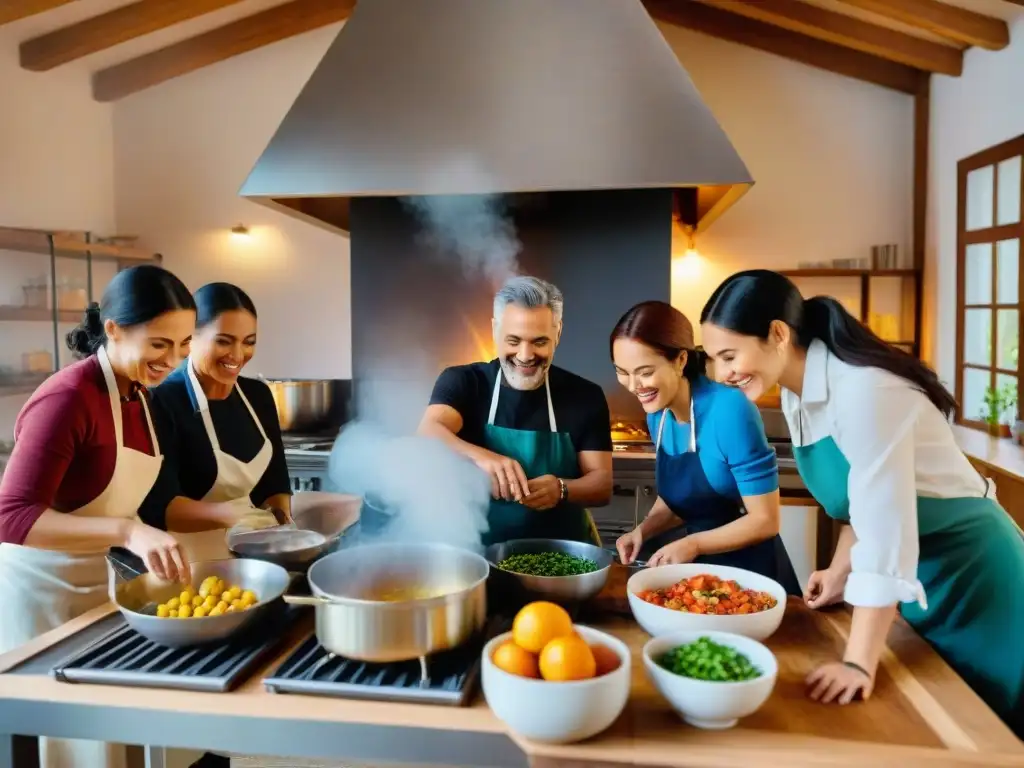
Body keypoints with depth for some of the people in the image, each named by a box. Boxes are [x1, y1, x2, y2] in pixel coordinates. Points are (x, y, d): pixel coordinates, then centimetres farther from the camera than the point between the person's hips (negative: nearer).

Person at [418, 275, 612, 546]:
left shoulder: (585, 396, 1)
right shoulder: (462, 382, -1)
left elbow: (602, 484, -1)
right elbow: (429, 434, -19)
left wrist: (561, 489, -22)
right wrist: (481, 457, -38)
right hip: (478, 552, -1)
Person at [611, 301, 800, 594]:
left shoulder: (728, 410, -25)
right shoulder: (657, 415, -4)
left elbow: (765, 520, -19)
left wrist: (693, 544, -23)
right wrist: (643, 531, -7)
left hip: (751, 571, -6)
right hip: (700, 568, 7)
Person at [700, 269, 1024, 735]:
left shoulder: (862, 389, -31)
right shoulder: (797, 395, -5)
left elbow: (885, 531, -33)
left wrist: (859, 664, -31)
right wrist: (840, 573, 8)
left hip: (968, 566, -7)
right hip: (915, 571, 8)